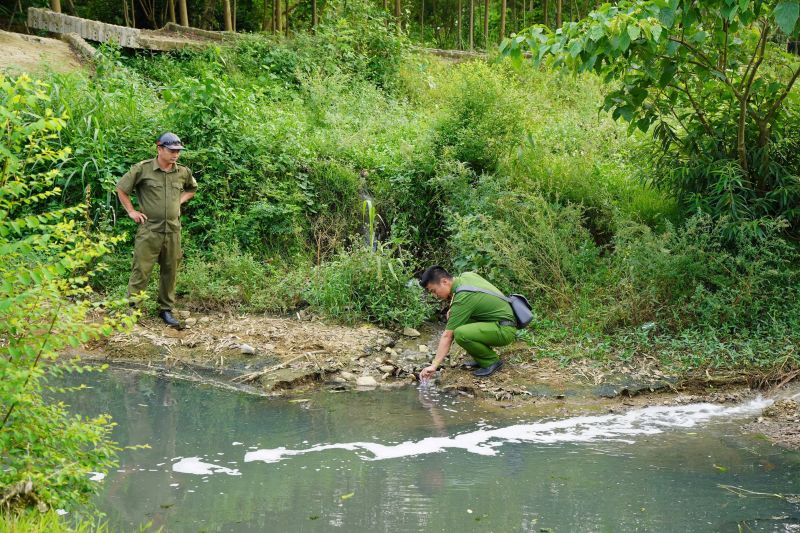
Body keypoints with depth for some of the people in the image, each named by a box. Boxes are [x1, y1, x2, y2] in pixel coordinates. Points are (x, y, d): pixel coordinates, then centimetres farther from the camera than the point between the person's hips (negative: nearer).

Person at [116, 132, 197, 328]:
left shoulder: (183, 172, 7)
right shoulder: (142, 169, -6)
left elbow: (192, 189, 28)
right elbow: (121, 188, 3)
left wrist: (180, 201, 12)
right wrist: (131, 211, 0)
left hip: (173, 230, 4)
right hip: (149, 229, -4)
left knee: (170, 272, 9)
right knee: (141, 270, -6)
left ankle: (166, 310, 20)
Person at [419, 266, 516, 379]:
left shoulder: (462, 298, -22)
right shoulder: (467, 275, 2)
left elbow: (447, 336, -22)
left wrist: (434, 366, -19)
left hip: (505, 330, -10)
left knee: (460, 334, -30)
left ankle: (492, 361, -7)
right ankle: (481, 359, 13)